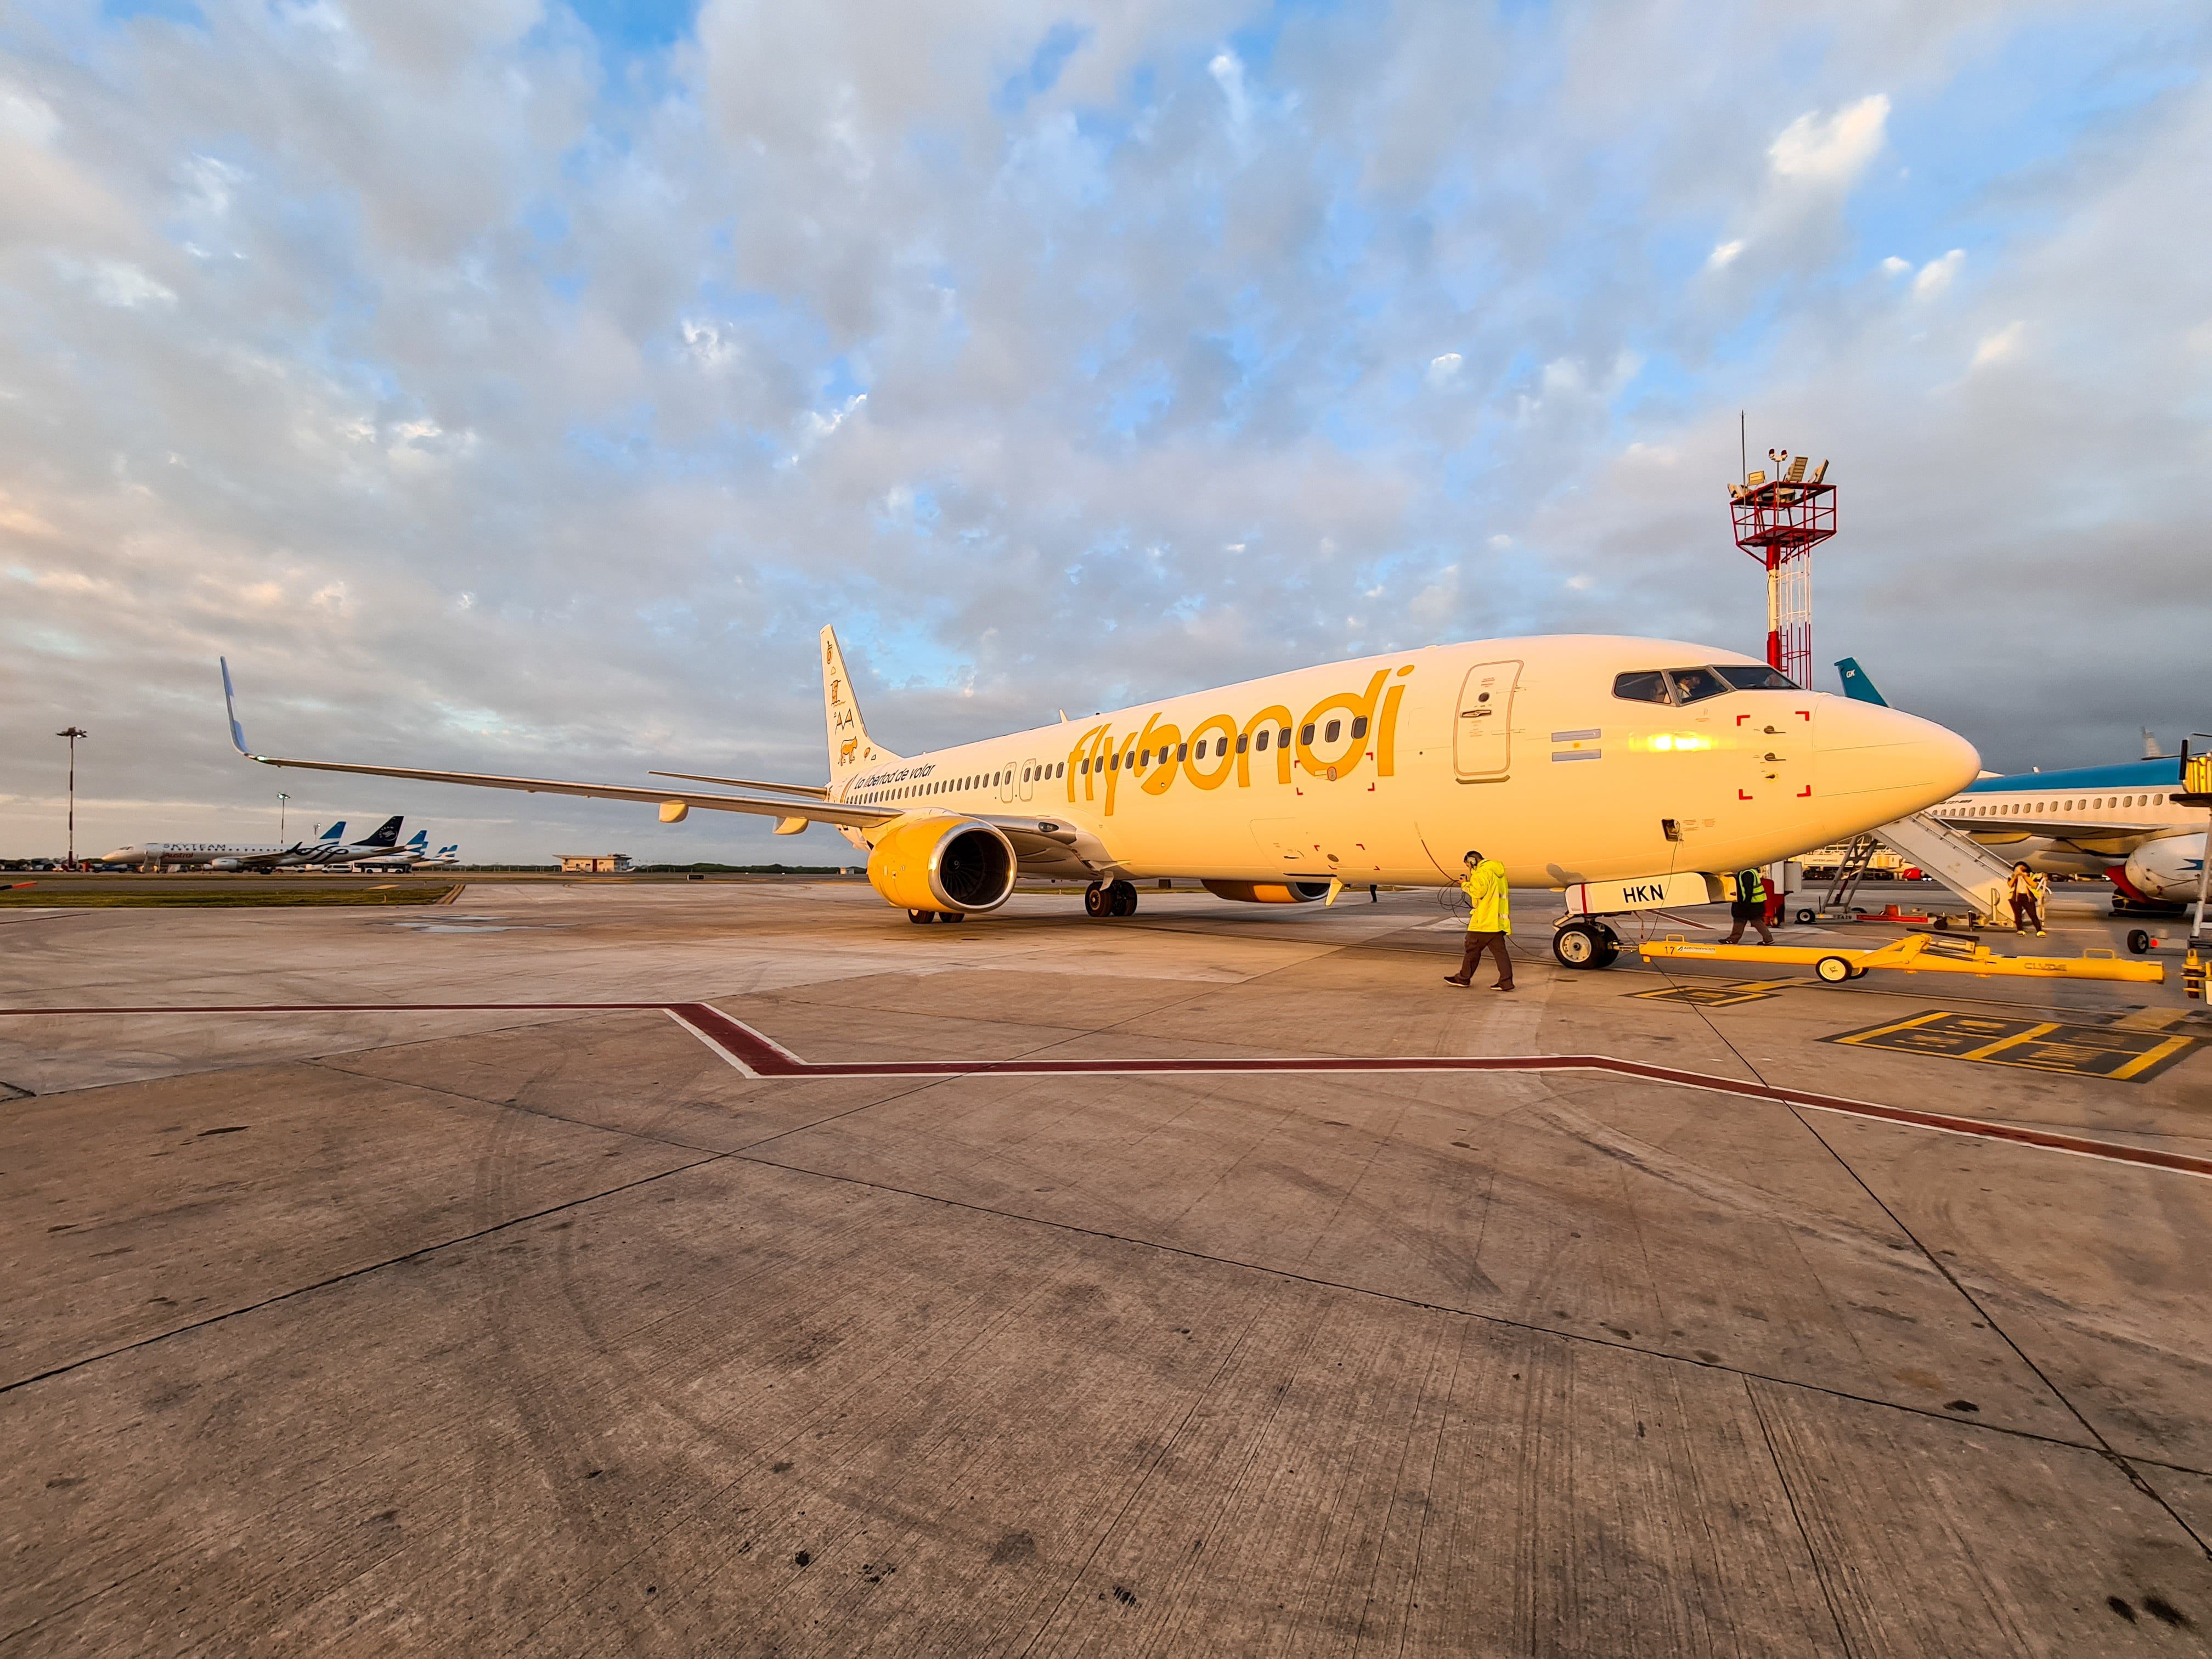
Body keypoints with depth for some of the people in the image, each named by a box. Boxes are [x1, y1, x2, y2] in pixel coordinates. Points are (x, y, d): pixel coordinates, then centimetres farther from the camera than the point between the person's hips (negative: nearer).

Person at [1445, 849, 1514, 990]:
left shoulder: (1483, 871, -12)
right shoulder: (1497, 871, 19)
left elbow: (1478, 892, -20)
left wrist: (1465, 885, -5)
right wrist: (1470, 883, 13)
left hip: (1485, 919, -9)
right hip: (1497, 920, 9)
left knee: (1472, 948, 3)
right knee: (1499, 950, 5)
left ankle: (1463, 978, 12)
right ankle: (1506, 982, 0)